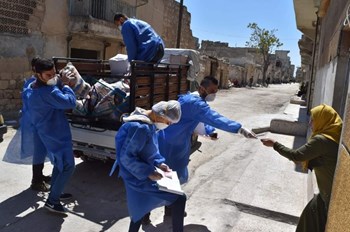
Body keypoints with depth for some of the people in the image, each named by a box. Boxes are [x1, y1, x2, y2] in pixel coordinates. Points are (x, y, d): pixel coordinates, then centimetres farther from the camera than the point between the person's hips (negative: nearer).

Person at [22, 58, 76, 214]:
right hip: (57, 135, -10)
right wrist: (64, 86, -14)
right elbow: (70, 102, -30)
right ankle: (51, 201, 4)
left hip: (46, 133, 10)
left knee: (59, 164, 24)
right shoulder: (48, 92, -28)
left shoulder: (30, 89, 4)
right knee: (68, 167, -2)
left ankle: (55, 193, 36)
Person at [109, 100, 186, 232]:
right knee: (179, 199, -9)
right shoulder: (141, 127, -28)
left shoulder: (150, 124, 2)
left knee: (139, 210, 28)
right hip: (139, 179, -10)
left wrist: (159, 163, -1)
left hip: (140, 176, 10)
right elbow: (126, 157, -25)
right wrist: (148, 173, -24)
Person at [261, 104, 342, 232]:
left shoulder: (322, 140, -25)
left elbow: (296, 155, -21)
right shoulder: (333, 136, 4)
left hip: (334, 193, -8)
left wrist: (274, 144, -12)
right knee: (313, 212, 22)